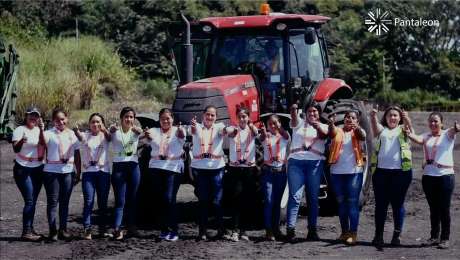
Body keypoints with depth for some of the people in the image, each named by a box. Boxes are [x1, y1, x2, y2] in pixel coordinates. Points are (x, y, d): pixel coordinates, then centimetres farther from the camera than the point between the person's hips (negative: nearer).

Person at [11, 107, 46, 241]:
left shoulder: (39, 130, 7)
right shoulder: (20, 130, -5)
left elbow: (42, 144, -12)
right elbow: (16, 149, -17)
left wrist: (41, 130, -25)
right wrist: (21, 141, -38)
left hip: (37, 169, 5)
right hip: (23, 169, -5)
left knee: (33, 201, 6)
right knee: (29, 201, -13)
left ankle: (30, 229, 13)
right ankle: (26, 232, -12)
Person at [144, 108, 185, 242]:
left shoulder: (177, 131, 5)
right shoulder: (155, 132, 12)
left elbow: (182, 137, -17)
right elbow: (149, 137, -10)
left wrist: (181, 133, -42)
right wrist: (147, 135, -35)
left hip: (173, 168, -3)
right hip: (156, 168, 3)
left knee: (169, 199, -12)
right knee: (160, 200, 5)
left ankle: (174, 230, -6)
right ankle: (164, 229, 13)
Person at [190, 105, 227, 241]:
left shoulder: (218, 127, 6)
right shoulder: (197, 127, 6)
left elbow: (224, 131, -16)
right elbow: (193, 131, -16)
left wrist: (227, 130, -41)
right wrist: (193, 126, -41)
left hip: (216, 167, -1)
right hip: (199, 167, 1)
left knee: (217, 201, -2)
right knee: (202, 200, 5)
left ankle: (220, 230, 6)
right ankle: (202, 231, 10)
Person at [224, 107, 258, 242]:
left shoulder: (251, 130, 6)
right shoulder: (233, 129, 4)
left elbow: (256, 133, -18)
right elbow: (227, 131, -20)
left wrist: (251, 125, -42)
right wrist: (232, 130, -46)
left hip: (249, 168, 2)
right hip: (235, 168, -2)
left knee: (246, 200, 5)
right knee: (236, 197, -11)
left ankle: (243, 230, 12)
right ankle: (234, 230, -13)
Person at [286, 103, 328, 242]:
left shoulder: (323, 127, 14)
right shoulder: (299, 123, 13)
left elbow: (323, 135, -9)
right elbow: (294, 117, -9)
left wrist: (318, 127, -30)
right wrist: (293, 110, -32)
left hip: (315, 163, 1)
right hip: (296, 161, -1)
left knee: (313, 197, 3)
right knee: (295, 196, -8)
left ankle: (312, 230, 7)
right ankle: (290, 229, -11)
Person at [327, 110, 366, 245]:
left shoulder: (358, 132, 5)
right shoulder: (337, 131, 7)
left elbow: (363, 137, -18)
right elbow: (331, 134, -15)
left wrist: (357, 128, -41)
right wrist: (331, 124, -39)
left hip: (354, 172, -2)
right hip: (337, 172, 2)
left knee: (353, 202, -5)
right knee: (341, 202, 8)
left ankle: (353, 233, -6)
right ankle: (344, 232, 17)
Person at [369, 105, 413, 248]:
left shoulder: (403, 129, 12)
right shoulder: (381, 129, 14)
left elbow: (410, 129, -11)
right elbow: (375, 127, -9)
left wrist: (407, 119, -34)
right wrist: (373, 117, -32)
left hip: (400, 171, -1)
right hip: (381, 171, 1)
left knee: (398, 204, 3)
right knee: (380, 204, 3)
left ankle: (397, 235, 8)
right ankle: (378, 235, 6)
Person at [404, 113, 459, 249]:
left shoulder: (447, 134, 1)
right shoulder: (426, 136, 9)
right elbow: (418, 139, -12)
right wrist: (409, 134, -35)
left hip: (445, 176, -3)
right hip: (428, 176, 3)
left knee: (444, 209, 0)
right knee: (433, 208, 11)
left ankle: (445, 238, 7)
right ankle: (434, 237, 20)